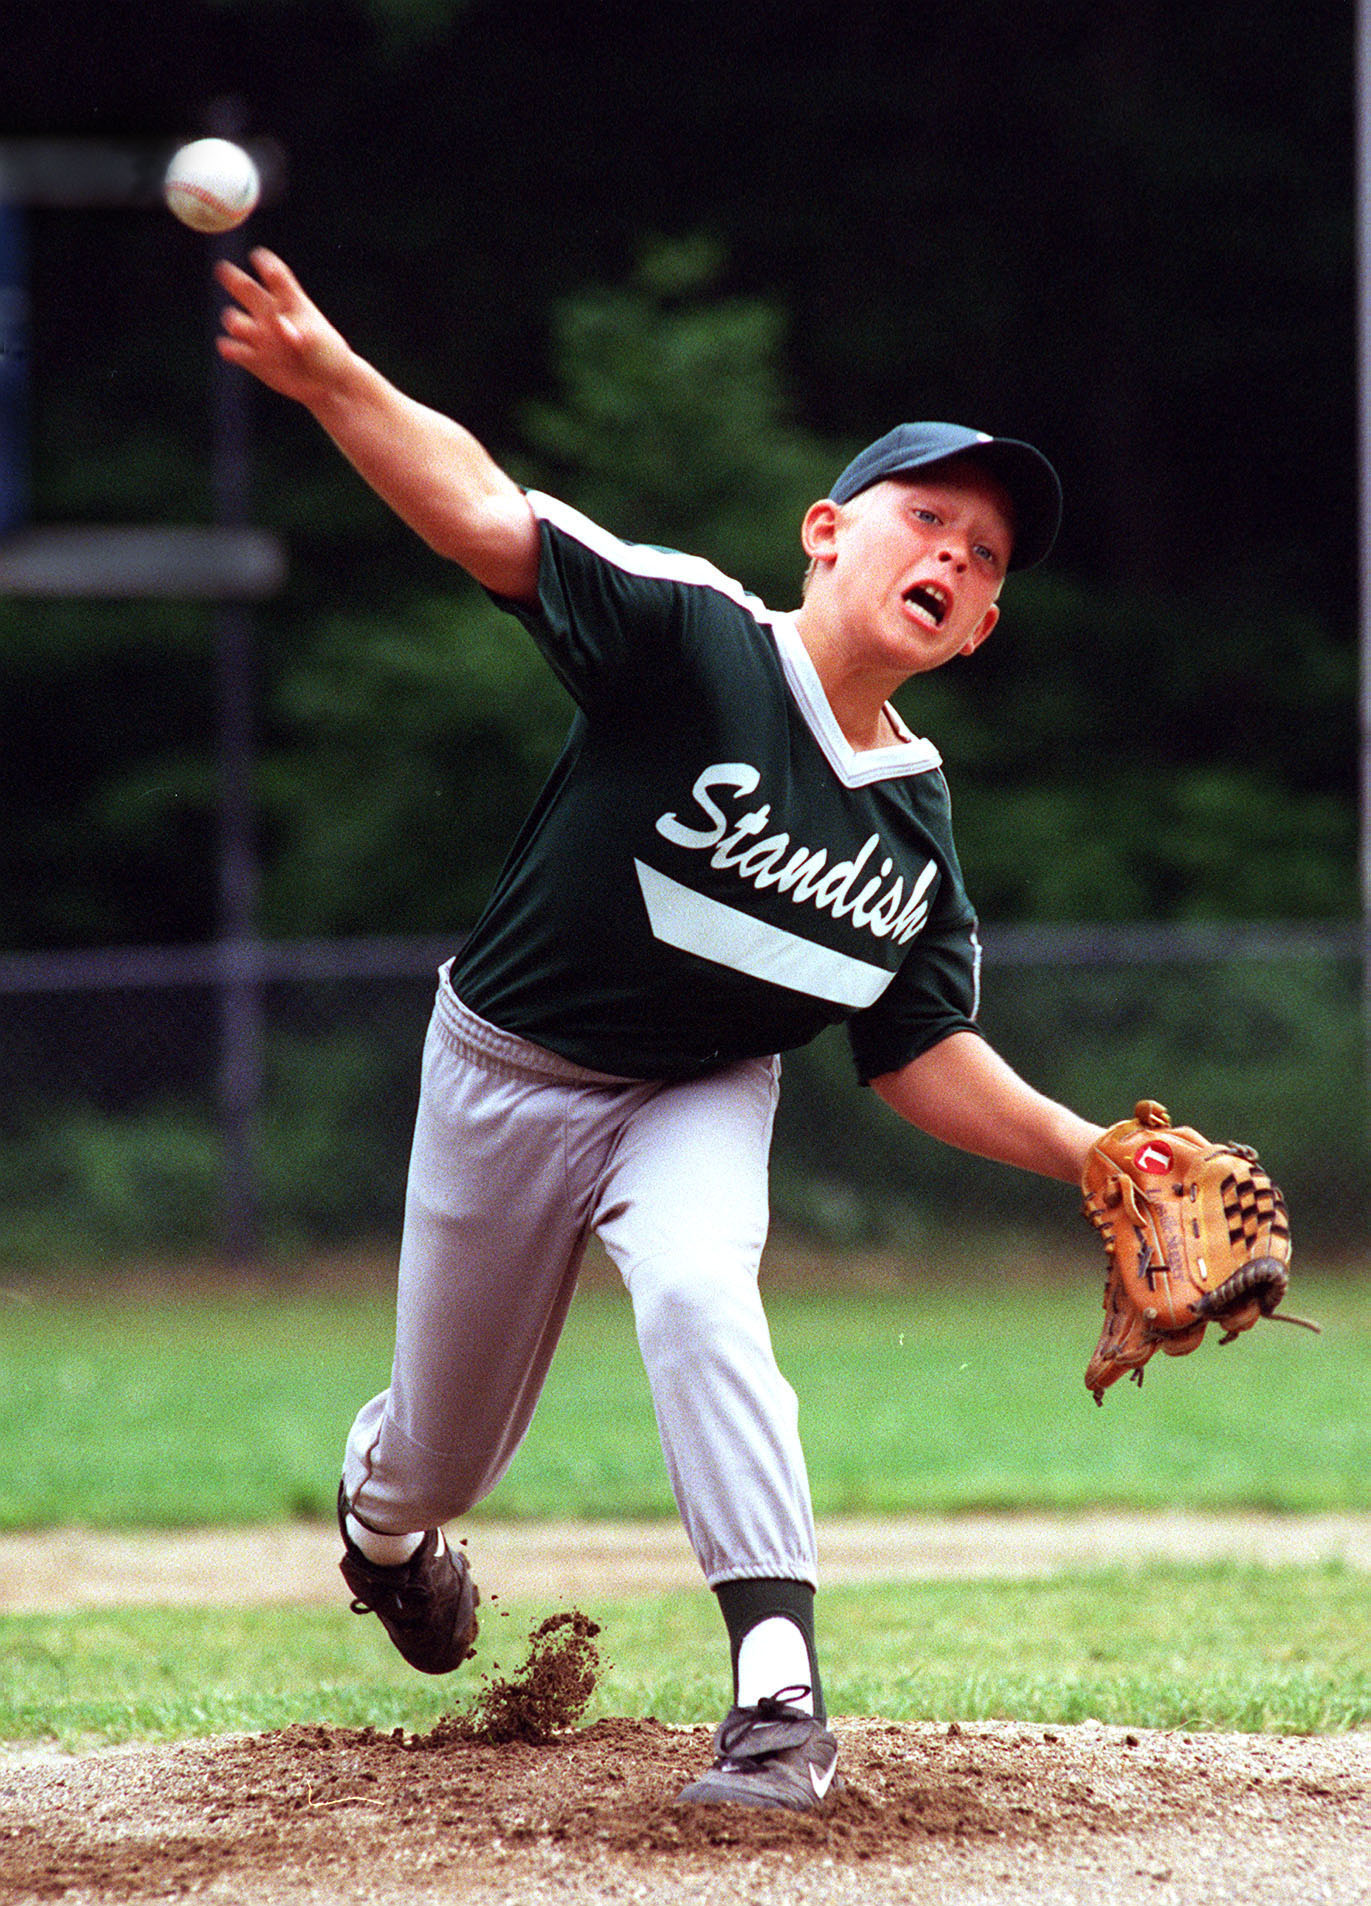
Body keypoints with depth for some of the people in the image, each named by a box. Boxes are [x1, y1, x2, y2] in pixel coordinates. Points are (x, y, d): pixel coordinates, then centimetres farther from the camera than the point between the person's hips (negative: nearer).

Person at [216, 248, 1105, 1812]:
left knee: (699, 1296, -32)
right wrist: (330, 376, -49)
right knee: (448, 1445, 12)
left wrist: (1088, 1154, -18)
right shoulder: (694, 637, -23)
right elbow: (483, 514, -33)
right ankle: (382, 1511, 53)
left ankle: (781, 1693, -32)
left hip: (700, 1101, 2)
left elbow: (922, 1061, -3)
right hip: (506, 1077, -2)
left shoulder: (916, 829, -10)